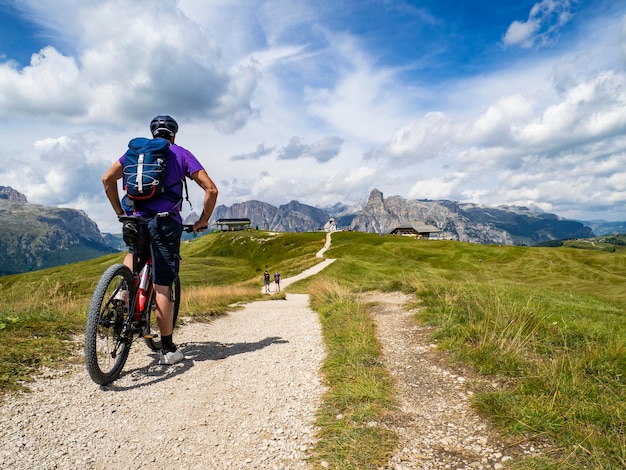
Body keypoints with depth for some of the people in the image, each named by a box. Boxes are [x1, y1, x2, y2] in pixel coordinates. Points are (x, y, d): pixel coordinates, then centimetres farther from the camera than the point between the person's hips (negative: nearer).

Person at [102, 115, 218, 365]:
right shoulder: (182, 154, 6)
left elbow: (108, 179, 9)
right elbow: (211, 189, -2)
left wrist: (120, 212, 16)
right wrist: (203, 221, 7)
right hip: (166, 224, -3)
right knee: (162, 288, 0)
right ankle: (168, 349, 7)